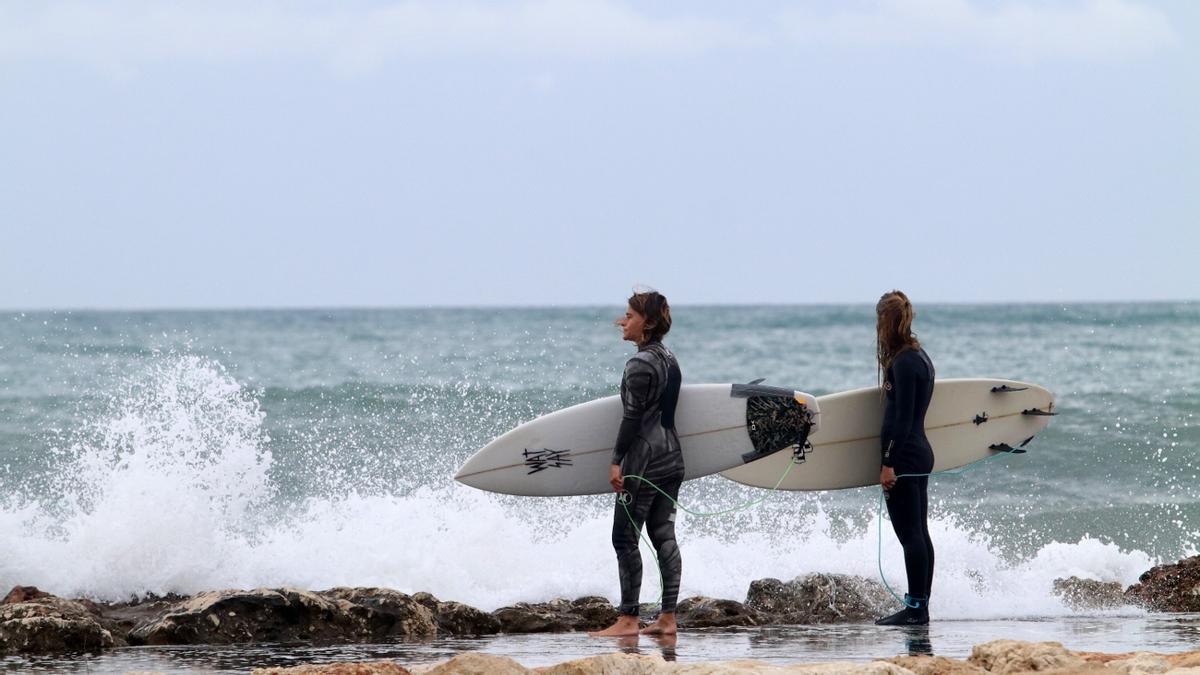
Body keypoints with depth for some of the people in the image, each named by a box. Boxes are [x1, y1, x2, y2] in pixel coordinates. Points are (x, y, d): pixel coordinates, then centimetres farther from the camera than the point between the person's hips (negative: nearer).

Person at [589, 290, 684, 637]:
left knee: (625, 537, -4)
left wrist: (617, 461, -14)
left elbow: (633, 417, -17)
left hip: (644, 461, -9)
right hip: (672, 458, 9)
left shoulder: (640, 365, -14)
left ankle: (628, 619, -5)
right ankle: (668, 618, 7)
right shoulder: (670, 359, 13)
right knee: (664, 535, 8)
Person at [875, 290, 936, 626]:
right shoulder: (919, 356, 14)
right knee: (919, 533, 11)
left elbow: (902, 418, -19)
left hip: (905, 457, -10)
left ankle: (916, 608, -8)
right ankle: (920, 606, 15)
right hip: (920, 454, 10)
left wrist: (888, 462, -19)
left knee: (910, 535, -8)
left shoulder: (904, 362, -16)